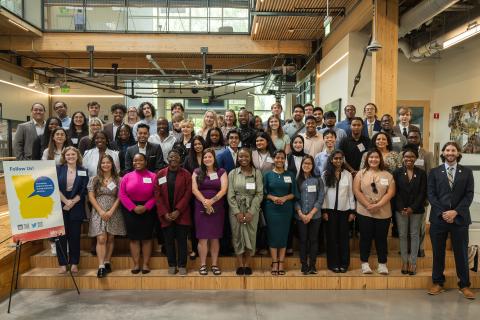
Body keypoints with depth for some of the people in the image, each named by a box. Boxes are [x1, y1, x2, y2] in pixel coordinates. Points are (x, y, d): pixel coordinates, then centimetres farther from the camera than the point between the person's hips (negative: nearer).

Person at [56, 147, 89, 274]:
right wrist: (66, 201, -12)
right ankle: (62, 264, 10)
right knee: (61, 235, 2)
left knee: (74, 235, 4)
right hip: (60, 206, 0)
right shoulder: (58, 169, 5)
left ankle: (74, 263, 12)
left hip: (76, 207, 0)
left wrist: (72, 202, -11)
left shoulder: (83, 171, 6)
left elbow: (83, 191, 0)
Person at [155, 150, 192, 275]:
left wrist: (178, 211, -13)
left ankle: (182, 265, 13)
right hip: (165, 214, 2)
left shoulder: (186, 174, 0)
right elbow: (157, 195, 0)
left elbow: (188, 194, -5)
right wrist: (164, 213, -9)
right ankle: (172, 265, 19)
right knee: (169, 240, 7)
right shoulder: (160, 174, 5)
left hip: (181, 214, -1)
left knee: (182, 240, 3)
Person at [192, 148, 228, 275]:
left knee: (215, 237, 4)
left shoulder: (221, 172, 7)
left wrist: (211, 201, -13)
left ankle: (214, 264, 12)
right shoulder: (197, 172, 8)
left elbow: (224, 190, -3)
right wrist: (204, 202, -14)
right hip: (201, 208, 0)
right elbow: (194, 189, -2)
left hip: (217, 208, 0)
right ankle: (203, 265, 8)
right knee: (202, 238, -1)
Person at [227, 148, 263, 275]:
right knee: (237, 235, 4)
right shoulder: (232, 173, 2)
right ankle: (240, 264, 15)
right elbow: (230, 195, -1)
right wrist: (237, 212, -10)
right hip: (236, 209, 1)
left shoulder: (257, 173, -1)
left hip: (252, 209, 0)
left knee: (251, 235, 3)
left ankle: (247, 264, 16)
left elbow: (259, 194, -4)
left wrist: (251, 212, -11)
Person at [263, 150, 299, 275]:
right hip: (271, 208, -1)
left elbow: (294, 193, 6)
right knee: (273, 234, 0)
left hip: (286, 208, 1)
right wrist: (273, 198, -14)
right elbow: (264, 193, 3)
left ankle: (281, 263, 9)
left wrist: (285, 198, -11)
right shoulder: (268, 175, 5)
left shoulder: (290, 175, 7)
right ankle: (274, 263, 8)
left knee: (284, 234, 2)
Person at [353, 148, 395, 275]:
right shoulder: (361, 173, 2)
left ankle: (382, 264, 19)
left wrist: (378, 205, -15)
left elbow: (391, 192, -4)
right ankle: (365, 263, 16)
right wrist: (368, 205, -14)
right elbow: (356, 191, -5)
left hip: (383, 213, 1)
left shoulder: (387, 175, 5)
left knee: (381, 238, 8)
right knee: (365, 238, 6)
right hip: (364, 212, -1)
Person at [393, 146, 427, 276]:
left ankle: (413, 262, 14)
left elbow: (423, 193, -2)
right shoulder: (397, 172, 1)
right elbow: (395, 192, -2)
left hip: (416, 210, 0)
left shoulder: (421, 173, 1)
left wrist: (412, 208, -11)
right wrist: (401, 208, -12)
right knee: (402, 235, 6)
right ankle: (404, 261, 15)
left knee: (414, 235, 6)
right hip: (401, 210, 0)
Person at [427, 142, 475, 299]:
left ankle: (464, 285, 19)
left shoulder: (466, 172, 7)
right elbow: (431, 194, 0)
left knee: (461, 253, 5)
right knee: (438, 252, 7)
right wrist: (442, 212, -11)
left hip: (460, 218, 0)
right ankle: (437, 283, 19)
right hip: (439, 217, 0)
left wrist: (456, 212, -12)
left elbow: (469, 195, 0)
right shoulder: (434, 172, 6)